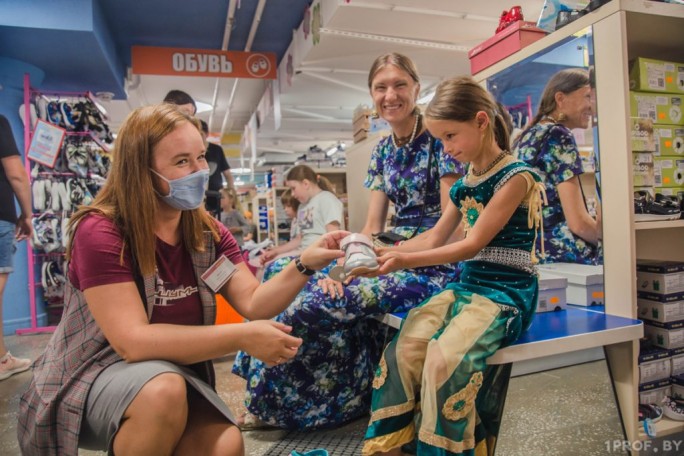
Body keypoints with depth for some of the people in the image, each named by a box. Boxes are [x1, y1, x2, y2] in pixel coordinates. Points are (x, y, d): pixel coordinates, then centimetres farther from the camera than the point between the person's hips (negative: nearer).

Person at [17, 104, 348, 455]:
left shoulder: (207, 232, -3)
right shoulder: (100, 232, -21)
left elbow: (254, 303, -12)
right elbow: (133, 341, -30)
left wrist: (305, 264, -29)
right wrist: (242, 337, -34)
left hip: (177, 373, 5)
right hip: (92, 375, -5)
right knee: (164, 390, -35)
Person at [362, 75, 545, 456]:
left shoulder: (516, 175, -10)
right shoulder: (466, 182, 13)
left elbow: (473, 244, -15)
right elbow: (435, 238, 16)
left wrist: (405, 261, -20)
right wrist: (386, 253, 2)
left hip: (506, 293, -6)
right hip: (465, 286, 7)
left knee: (443, 358, -29)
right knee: (402, 351, -16)